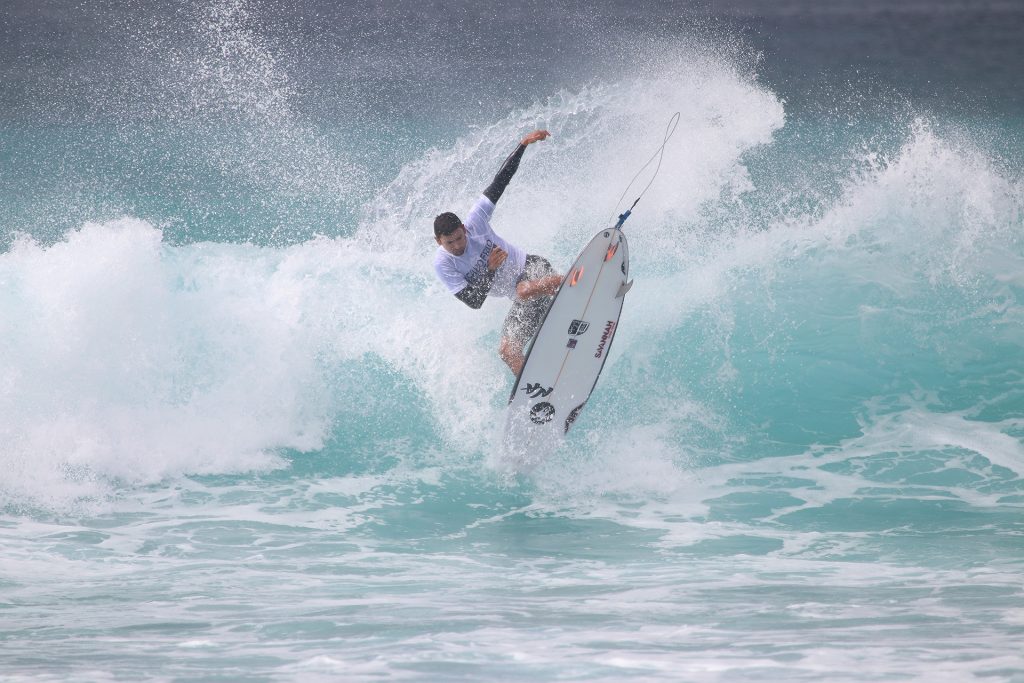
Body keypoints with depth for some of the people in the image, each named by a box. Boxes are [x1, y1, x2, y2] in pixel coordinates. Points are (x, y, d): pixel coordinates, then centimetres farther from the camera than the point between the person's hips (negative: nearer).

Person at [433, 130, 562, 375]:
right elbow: (474, 301, -19)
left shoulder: (475, 222, -15)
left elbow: (500, 182, -9)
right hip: (520, 301, 4)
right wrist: (490, 269, -31)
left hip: (531, 266, -4)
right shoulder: (442, 265, -13)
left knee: (525, 291, -40)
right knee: (508, 352, -10)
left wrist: (524, 145, -13)